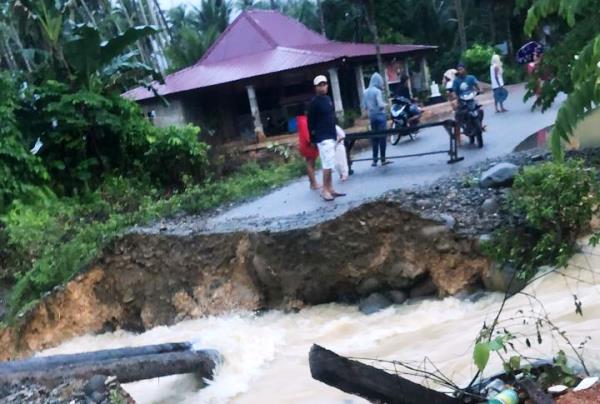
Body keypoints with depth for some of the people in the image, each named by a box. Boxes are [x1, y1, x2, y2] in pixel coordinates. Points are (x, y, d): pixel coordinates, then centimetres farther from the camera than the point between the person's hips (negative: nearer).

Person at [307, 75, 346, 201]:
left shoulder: (328, 98, 13)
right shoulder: (314, 102, -12)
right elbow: (311, 122, -11)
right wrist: (312, 139, -10)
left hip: (331, 136, 8)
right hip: (323, 138, -8)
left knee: (329, 164, 11)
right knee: (328, 164, -11)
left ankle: (330, 188, 17)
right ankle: (325, 190, -5)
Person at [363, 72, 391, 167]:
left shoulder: (366, 92, 6)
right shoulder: (377, 91, -13)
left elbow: (365, 106, 11)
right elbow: (381, 105, -19)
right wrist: (386, 104, 1)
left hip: (372, 116, 6)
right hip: (380, 116, -6)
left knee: (374, 138, 11)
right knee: (382, 137, 0)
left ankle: (374, 160, 11)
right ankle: (383, 159, 3)